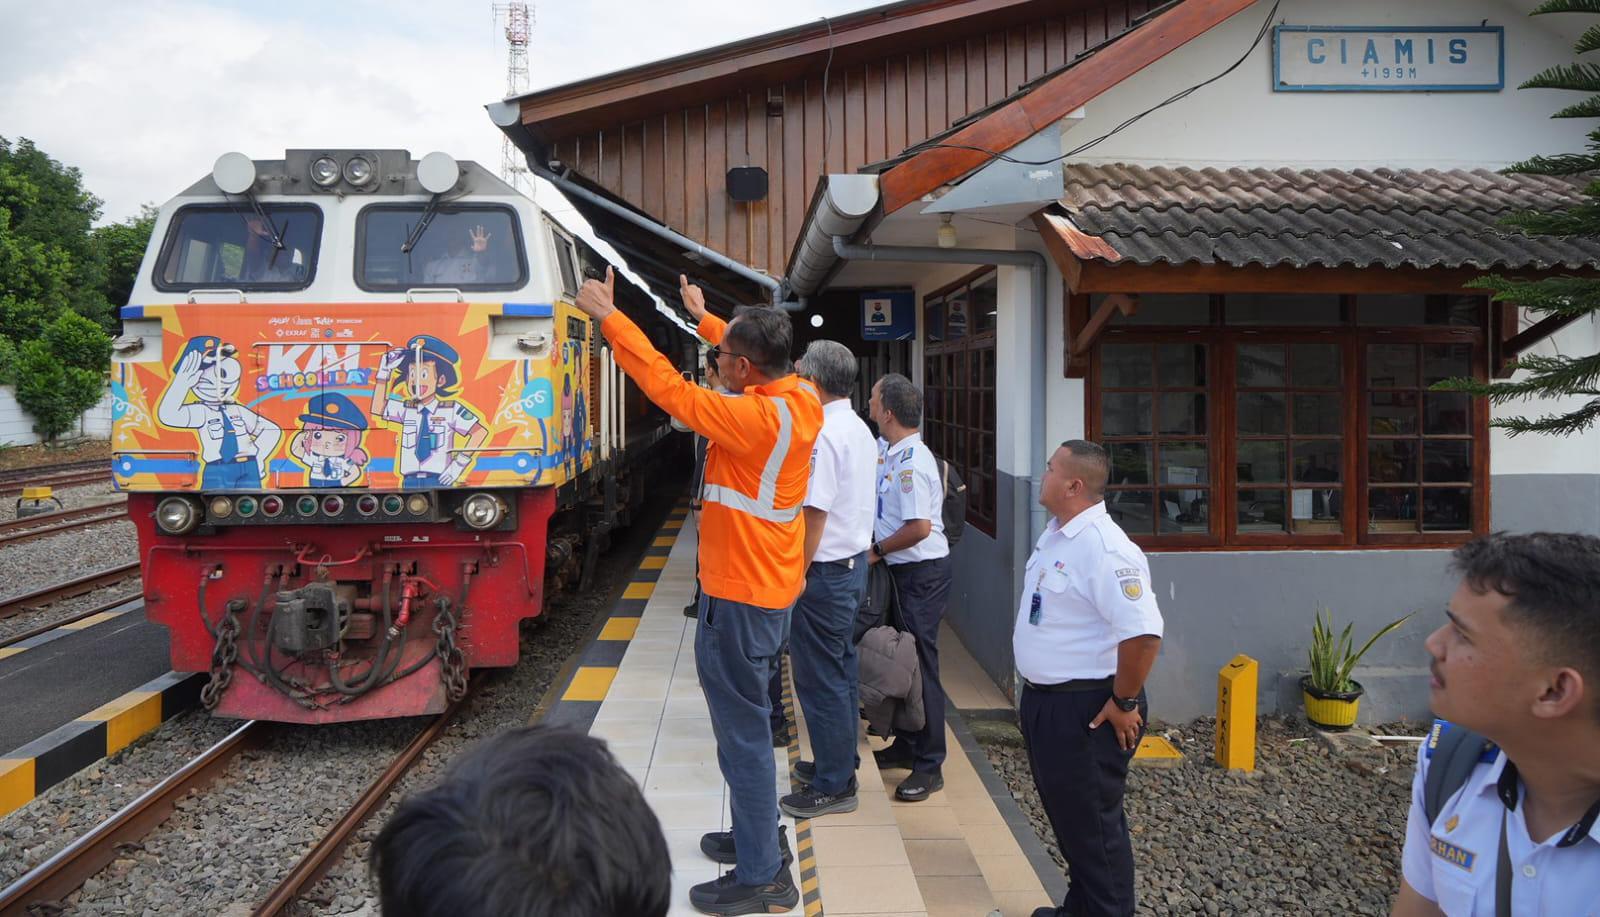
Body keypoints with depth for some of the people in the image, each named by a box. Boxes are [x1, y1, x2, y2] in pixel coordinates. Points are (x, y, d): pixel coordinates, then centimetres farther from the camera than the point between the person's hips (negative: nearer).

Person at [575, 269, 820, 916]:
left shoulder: (756, 418, -25)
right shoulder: (802, 400, 0)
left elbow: (669, 389, -20)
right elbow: (755, 361, 21)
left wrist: (608, 316, -12)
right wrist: (704, 318, 32)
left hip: (738, 598, -10)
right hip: (773, 590, 10)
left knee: (742, 731, -1)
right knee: (746, 722, 22)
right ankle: (754, 835, 36)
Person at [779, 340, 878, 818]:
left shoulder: (822, 435, -20)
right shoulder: (859, 429, 10)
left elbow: (815, 514, -23)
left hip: (825, 569, -10)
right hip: (854, 562, 10)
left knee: (820, 678, -1)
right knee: (842, 670, 19)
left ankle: (833, 786, 7)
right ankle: (839, 761, 32)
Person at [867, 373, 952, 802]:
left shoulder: (911, 461, -21)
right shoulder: (890, 452, 8)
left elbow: (919, 527, -26)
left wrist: (876, 550, -14)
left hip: (922, 573, -10)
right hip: (901, 571, 10)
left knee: (920, 662, -4)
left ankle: (928, 767, 4)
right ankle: (906, 745, 31)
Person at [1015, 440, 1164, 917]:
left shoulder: (1103, 548, -25)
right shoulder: (1057, 534, 7)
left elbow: (1143, 633, -31)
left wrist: (1124, 704, -21)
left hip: (1085, 709, -10)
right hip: (1045, 699, 10)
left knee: (1093, 822, 4)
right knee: (1065, 811, 21)